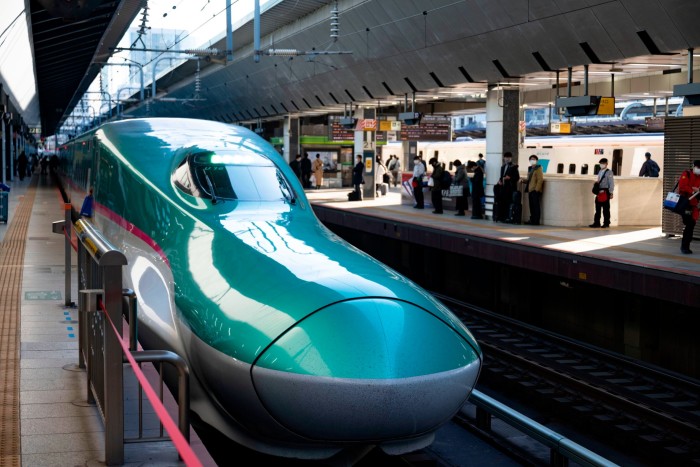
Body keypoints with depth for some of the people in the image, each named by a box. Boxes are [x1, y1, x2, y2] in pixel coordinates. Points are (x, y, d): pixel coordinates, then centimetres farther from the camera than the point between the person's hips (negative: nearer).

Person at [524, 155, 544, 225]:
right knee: (531, 206, 10)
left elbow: (540, 180, -13)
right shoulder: (530, 169, 19)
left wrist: (537, 189, -18)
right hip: (530, 190, 8)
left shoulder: (538, 169, -7)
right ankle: (532, 220, 15)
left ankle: (536, 221, -6)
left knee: (536, 206, -7)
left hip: (535, 191, -8)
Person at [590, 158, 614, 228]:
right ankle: (597, 223, 11)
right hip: (599, 192, 7)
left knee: (606, 208, -1)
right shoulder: (600, 172, 16)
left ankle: (606, 223, 4)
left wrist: (611, 193, -10)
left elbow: (611, 183, -7)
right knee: (598, 208, 7)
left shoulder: (609, 172, -6)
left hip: (605, 192, -7)